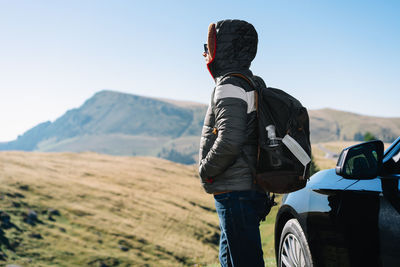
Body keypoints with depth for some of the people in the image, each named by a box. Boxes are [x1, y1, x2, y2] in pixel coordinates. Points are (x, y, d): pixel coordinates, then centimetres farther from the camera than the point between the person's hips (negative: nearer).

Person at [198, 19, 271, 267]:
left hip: (236, 194, -10)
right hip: (250, 190, 10)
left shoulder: (230, 87, -16)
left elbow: (229, 141, -28)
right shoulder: (250, 84, 16)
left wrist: (206, 170, -12)